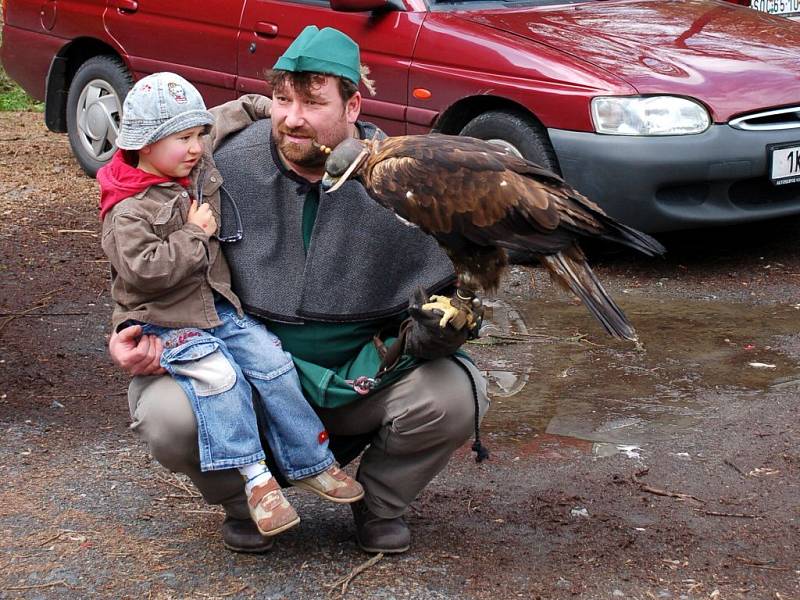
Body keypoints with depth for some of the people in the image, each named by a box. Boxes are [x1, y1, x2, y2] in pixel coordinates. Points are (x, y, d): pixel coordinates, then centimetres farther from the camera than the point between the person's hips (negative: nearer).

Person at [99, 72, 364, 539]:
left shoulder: (202, 173, 8)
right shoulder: (128, 211, -14)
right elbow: (144, 269, -26)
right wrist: (195, 235, -20)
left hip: (220, 308, 7)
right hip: (164, 322, -7)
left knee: (272, 362, -9)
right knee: (218, 375, -29)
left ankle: (311, 464, 0)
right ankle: (255, 477, -24)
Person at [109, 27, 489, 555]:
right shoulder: (226, 169, -7)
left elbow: (449, 288, -5)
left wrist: (433, 328, -28)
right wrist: (134, 333, -10)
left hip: (365, 377, 0)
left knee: (456, 396, -26)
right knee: (165, 414, -28)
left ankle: (380, 505, 7)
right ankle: (244, 502, 9)